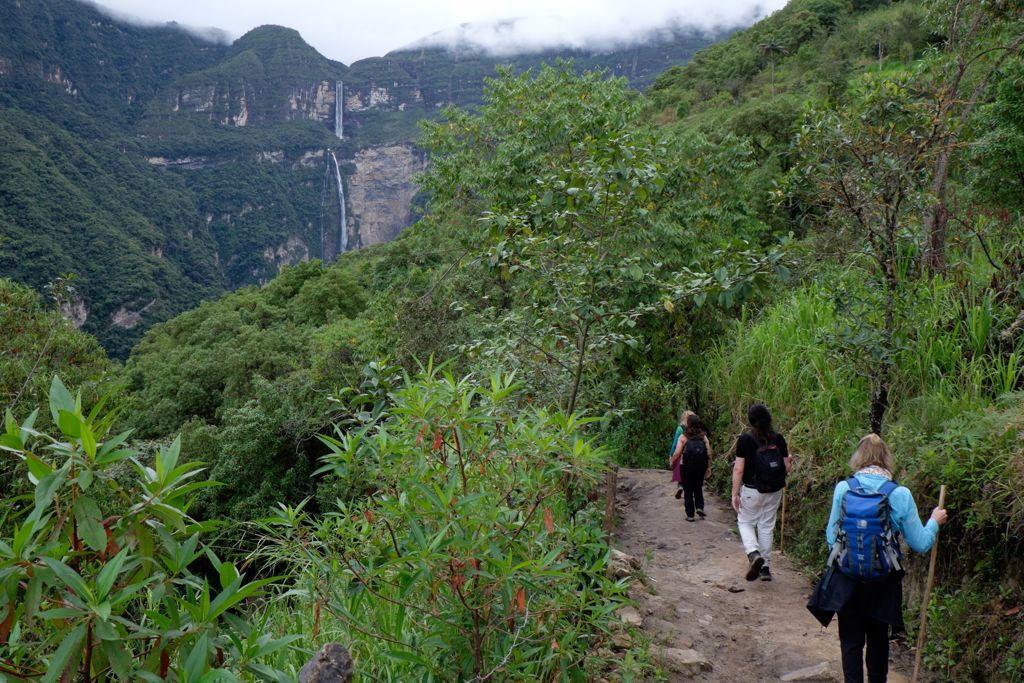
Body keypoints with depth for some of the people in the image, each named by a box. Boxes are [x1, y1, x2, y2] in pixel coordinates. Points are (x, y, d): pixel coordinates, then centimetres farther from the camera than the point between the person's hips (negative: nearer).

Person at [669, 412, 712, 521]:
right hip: (701, 467, 3)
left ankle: (690, 515, 11)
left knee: (688, 490, 9)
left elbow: (677, 453, -16)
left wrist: (672, 461, 3)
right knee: (698, 488, 22)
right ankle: (700, 507, 4)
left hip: (686, 467, -3)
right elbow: (709, 453, -3)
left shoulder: (683, 437, -9)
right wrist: (709, 467, 6)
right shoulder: (703, 436, -1)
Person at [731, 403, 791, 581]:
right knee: (767, 526, 15)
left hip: (752, 490, -4)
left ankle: (753, 554, -13)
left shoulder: (745, 439, -12)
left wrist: (735, 493, -8)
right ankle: (765, 568, 20)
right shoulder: (778, 439, -2)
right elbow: (787, 468, 1)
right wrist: (790, 461, 25)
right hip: (775, 491, 4)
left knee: (745, 522, 13)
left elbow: (738, 469, -14)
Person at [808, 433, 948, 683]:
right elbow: (920, 543, -3)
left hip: (847, 580, -1)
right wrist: (934, 522, 15)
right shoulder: (901, 494, -10)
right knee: (878, 639, 21)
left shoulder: (843, 488, -11)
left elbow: (831, 537, -5)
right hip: (884, 581, 1)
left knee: (851, 641, 10)